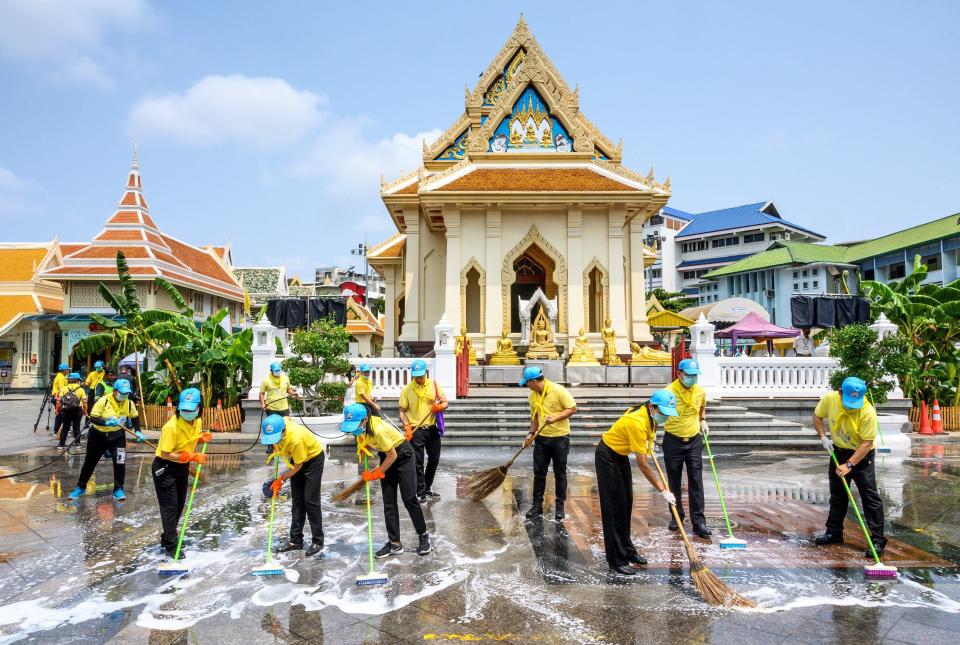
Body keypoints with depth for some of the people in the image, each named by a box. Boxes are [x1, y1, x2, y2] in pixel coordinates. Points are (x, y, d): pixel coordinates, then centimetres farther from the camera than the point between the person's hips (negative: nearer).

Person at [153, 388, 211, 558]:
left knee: (179, 504, 16)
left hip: (182, 466, 8)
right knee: (170, 506, -4)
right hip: (165, 468, -7)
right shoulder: (171, 426, -28)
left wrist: (201, 438, -8)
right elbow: (165, 454, -27)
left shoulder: (198, 422, -5)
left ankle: (167, 537, 33)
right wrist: (190, 457, -31)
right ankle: (171, 545, 4)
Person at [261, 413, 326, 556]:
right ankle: (296, 540, 15)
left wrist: (281, 479, -16)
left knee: (310, 501, -8)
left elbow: (298, 466, -24)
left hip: (313, 459, -7)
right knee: (297, 501, 8)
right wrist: (276, 450, 7)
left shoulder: (296, 439, -40)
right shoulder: (276, 426, -22)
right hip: (296, 458, 7)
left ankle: (318, 542, 2)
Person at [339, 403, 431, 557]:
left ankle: (423, 535, 13)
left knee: (409, 498, -5)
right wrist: (364, 446, -11)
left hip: (403, 455, -7)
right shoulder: (362, 425, -13)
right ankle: (394, 543, 10)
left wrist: (377, 473, -15)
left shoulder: (378, 429, -35)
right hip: (387, 456, 8)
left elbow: (392, 455, -25)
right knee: (388, 502, 3)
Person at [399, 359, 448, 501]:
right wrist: (406, 426, -18)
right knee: (418, 462, -1)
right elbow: (402, 411, -2)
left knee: (434, 459, 13)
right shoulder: (407, 389, -4)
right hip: (416, 431, -3)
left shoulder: (434, 385, 2)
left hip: (432, 429, 3)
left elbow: (445, 402, 2)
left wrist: (440, 406, -21)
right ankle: (421, 492, 9)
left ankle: (427, 488, 31)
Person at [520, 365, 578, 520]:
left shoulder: (558, 390, -16)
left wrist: (555, 418, -24)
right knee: (538, 473, 7)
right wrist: (531, 434, 5)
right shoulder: (533, 396, 3)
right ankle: (537, 505, 17)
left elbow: (572, 408, -14)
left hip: (560, 438, -5)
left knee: (560, 474, 6)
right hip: (541, 438, 5)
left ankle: (560, 506, 16)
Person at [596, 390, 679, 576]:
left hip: (621, 455, 9)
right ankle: (616, 562, -2)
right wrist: (663, 490, -27)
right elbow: (642, 465, -31)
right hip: (607, 457, -9)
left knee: (626, 505, 13)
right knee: (614, 508, -8)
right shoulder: (638, 423, -34)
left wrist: (649, 444, 15)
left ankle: (627, 550, 26)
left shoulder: (649, 414, -9)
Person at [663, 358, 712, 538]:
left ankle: (698, 521, 5)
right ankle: (677, 516, 25)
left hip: (694, 441, 3)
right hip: (673, 442, -3)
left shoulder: (700, 391, -1)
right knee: (674, 482, 10)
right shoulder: (669, 391, -17)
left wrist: (703, 420, 10)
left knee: (696, 483, 1)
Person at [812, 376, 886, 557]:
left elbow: (867, 443, -25)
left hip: (862, 455, -5)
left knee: (870, 497, -7)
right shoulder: (829, 399, -17)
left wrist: (849, 464, -28)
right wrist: (823, 437, -9)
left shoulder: (868, 412, -29)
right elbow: (817, 416, 3)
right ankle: (834, 532, 26)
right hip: (838, 451, 5)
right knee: (837, 495, 14)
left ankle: (878, 540, 1)